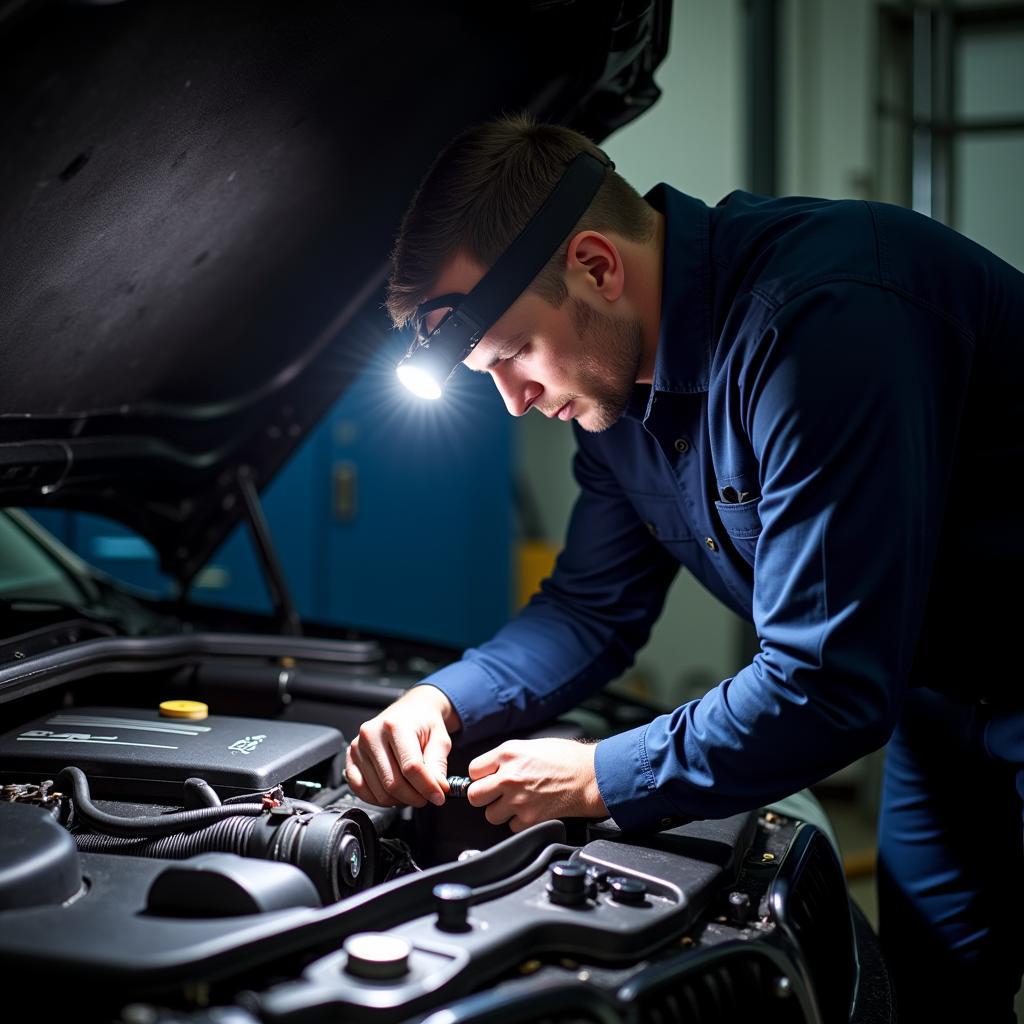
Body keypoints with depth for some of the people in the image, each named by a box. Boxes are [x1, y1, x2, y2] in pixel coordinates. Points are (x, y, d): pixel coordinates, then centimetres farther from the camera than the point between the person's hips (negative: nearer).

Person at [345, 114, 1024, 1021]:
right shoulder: (625, 378, -5)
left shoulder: (824, 315, -35)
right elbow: (595, 609, 5)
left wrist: (603, 778, -24)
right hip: (936, 700, 8)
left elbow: (831, 684, -35)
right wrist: (443, 701, -12)